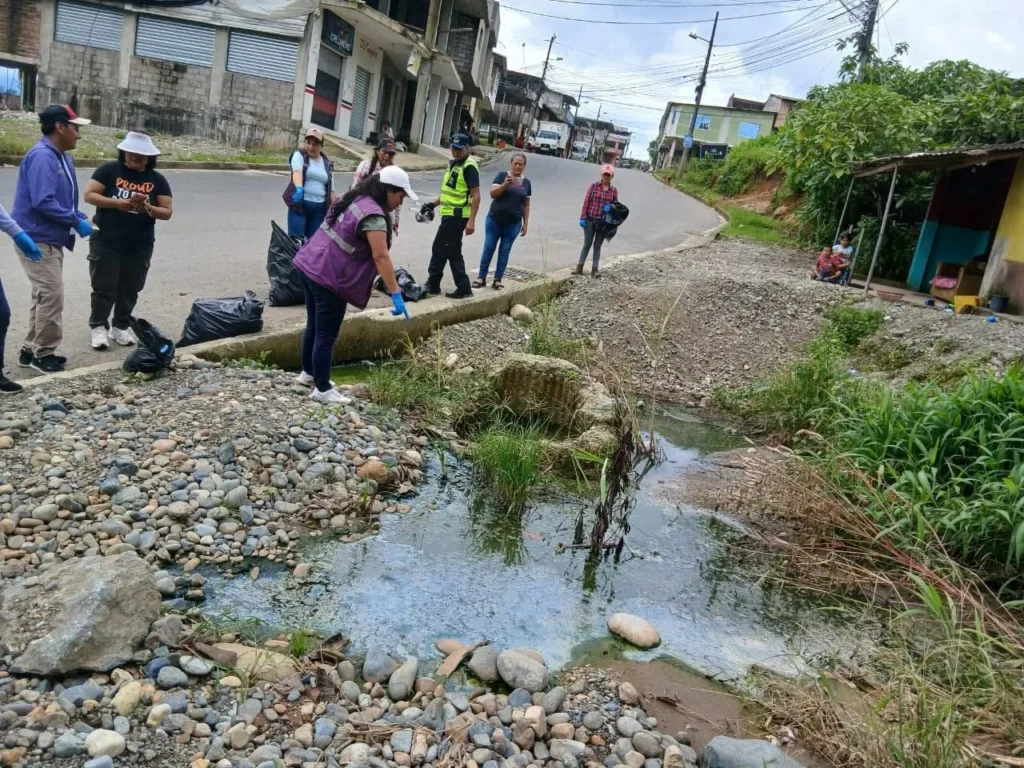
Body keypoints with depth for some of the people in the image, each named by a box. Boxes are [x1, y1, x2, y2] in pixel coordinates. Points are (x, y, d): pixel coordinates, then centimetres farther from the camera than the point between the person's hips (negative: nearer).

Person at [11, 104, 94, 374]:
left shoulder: (62, 158, 13)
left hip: (51, 239, 10)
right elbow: (43, 202, -26)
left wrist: (82, 218, 2)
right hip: (37, 240, -10)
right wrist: (76, 222, -19)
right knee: (51, 295, -9)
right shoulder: (41, 156, -18)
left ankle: (32, 349, 23)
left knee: (45, 296, 14)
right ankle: (43, 353, 2)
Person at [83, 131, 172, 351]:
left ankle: (120, 327, 24)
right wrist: (119, 203, -21)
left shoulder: (157, 180, 3)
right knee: (104, 287, 2)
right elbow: (89, 195, -8)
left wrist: (147, 208, -20)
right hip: (106, 243, -2)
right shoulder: (109, 170, -3)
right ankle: (99, 327, 14)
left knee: (129, 290, 10)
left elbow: (167, 212, 0)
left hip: (139, 247, 3)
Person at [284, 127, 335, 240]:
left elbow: (330, 190, 14)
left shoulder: (327, 164, 12)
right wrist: (299, 188, -41)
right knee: (296, 239, -8)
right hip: (300, 204, -4)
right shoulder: (299, 155, 0)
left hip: (319, 207, 4)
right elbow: (297, 171, -21)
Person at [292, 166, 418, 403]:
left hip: (310, 266, 10)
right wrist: (396, 294, -23)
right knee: (326, 335, 0)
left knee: (314, 326, 22)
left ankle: (308, 373, 36)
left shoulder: (354, 199, 12)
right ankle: (322, 389, 10)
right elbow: (381, 257, -23)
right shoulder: (373, 215, -18)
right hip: (329, 277, -10)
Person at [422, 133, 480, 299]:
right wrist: (434, 204, 19)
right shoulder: (453, 163, 16)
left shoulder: (469, 167, -14)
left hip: (457, 216, -10)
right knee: (453, 252, 11)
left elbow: (476, 196, -19)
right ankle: (463, 288, 15)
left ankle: (433, 285, 6)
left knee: (440, 249, -4)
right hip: (450, 214, 10)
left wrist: (471, 221, -25)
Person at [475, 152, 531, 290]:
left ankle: (498, 279, 12)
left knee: (504, 251, 5)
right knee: (488, 248, 1)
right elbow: (493, 194, -11)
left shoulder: (526, 182, 8)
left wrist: (526, 223, 7)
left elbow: (526, 204, 11)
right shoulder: (502, 175, -3)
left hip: (513, 223, 2)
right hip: (494, 220, -2)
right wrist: (505, 184, -26)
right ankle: (481, 277, 8)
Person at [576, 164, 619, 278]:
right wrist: (583, 217, -9)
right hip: (590, 220, -2)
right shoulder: (594, 186, -3)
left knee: (598, 245, 8)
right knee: (587, 244, 5)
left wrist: (610, 207, -13)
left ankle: (595, 269, 12)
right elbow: (586, 201, -4)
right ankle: (580, 266, 13)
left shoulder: (614, 190, 3)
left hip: (603, 222, 2)